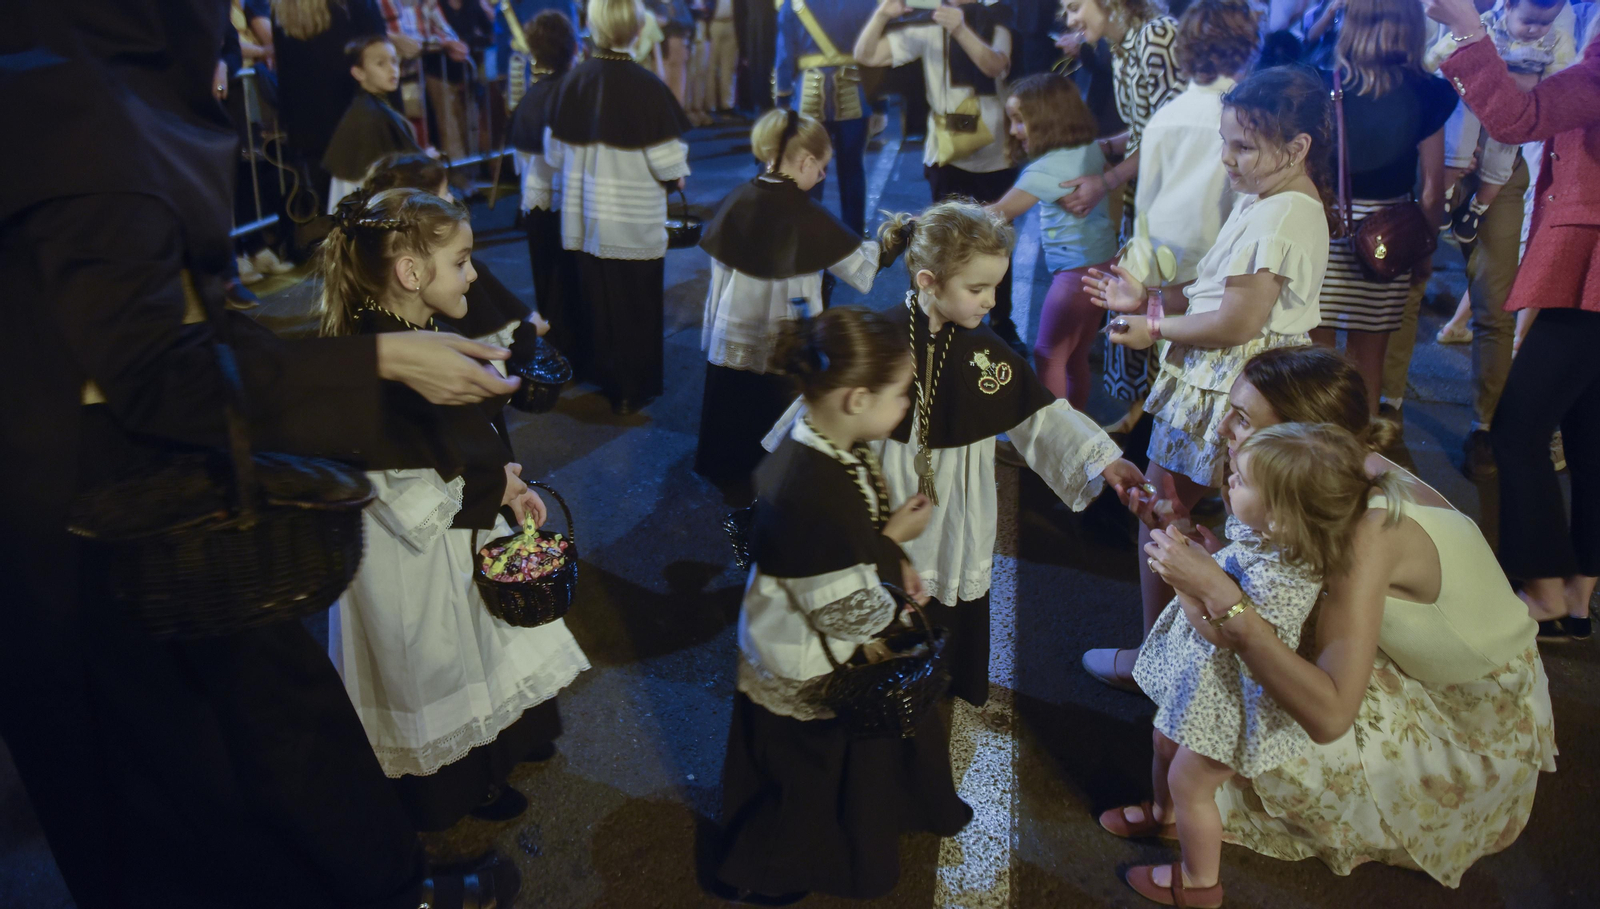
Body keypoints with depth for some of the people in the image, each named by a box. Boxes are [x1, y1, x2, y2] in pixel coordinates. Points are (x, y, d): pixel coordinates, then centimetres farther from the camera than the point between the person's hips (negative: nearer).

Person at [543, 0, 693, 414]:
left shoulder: (572, 81, -6)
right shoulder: (646, 87, -18)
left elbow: (554, 154, 3)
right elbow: (667, 164, -16)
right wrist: (679, 173, 8)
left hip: (584, 220, 4)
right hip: (635, 224, -4)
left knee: (594, 300, 21)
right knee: (635, 308, 11)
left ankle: (597, 373, 36)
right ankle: (631, 390, 22)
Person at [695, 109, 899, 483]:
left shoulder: (736, 200, -3)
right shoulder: (806, 216, -17)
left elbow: (719, 264, 5)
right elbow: (863, 271, -12)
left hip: (728, 343, 5)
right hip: (783, 350, -5)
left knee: (729, 434, 19)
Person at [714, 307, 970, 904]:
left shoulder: (825, 442, -12)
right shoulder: (814, 498, -41)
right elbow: (856, 617, -29)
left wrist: (889, 552, -7)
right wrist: (895, 542, -17)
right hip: (810, 683, -8)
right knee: (809, 779, 21)